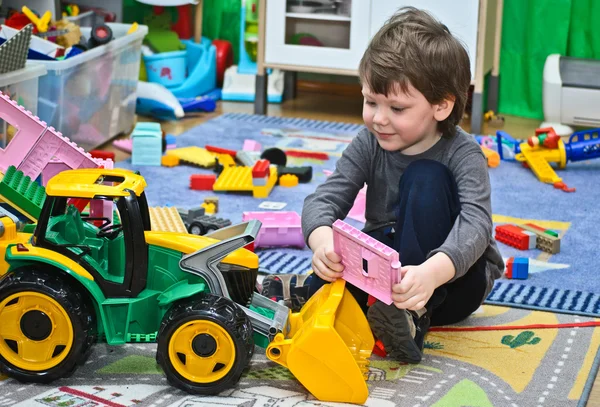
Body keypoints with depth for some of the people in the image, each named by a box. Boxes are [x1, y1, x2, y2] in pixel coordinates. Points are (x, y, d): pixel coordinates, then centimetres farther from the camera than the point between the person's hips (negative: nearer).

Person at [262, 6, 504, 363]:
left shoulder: (463, 154, -18)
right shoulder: (369, 145, -6)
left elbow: (475, 225, -33)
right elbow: (324, 199, -16)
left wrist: (431, 272, -55)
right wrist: (322, 240, -42)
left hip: (456, 277, -2)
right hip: (388, 262, 2)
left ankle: (413, 315, -33)